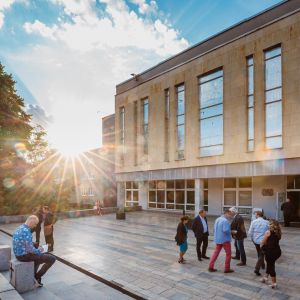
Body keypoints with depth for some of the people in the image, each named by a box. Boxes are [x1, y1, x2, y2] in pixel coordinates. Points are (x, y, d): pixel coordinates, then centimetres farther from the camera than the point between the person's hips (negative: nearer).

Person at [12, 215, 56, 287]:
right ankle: (37, 277, 9)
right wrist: (39, 250, -5)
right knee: (52, 259, -6)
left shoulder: (20, 228, 7)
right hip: (25, 256, -10)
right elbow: (30, 249, -25)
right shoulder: (26, 231, -25)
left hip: (19, 254, 10)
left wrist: (37, 250, 13)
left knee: (39, 256, 35)